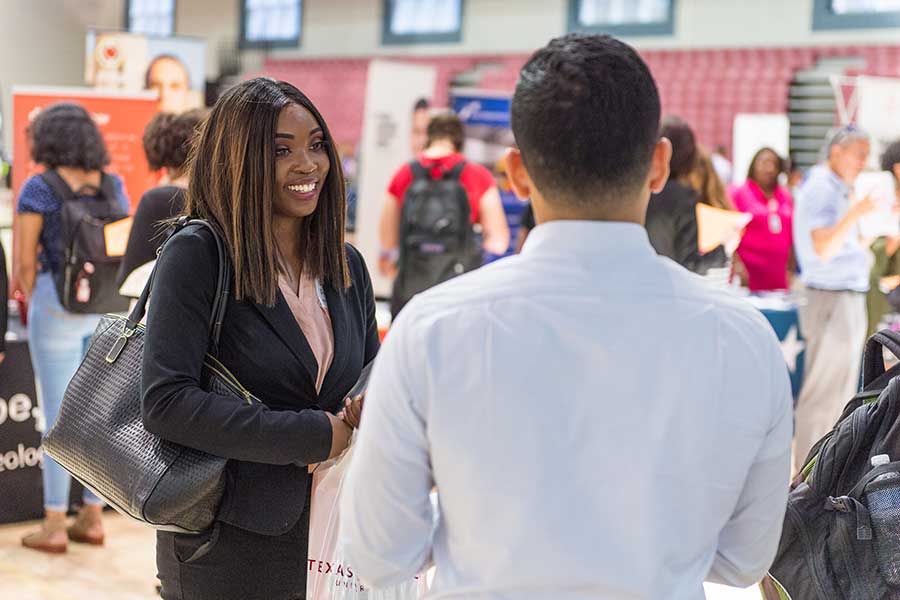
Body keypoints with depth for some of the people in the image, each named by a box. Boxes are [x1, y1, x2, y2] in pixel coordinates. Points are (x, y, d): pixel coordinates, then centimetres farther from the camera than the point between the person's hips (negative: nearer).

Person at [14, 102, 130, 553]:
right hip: (108, 308, 5)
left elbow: (24, 261, -8)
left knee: (57, 415, 1)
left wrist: (30, 301, 9)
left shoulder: (38, 188, -9)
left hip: (58, 307, -5)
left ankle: (54, 527, 6)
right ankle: (92, 518, 18)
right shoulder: (112, 185, 5)